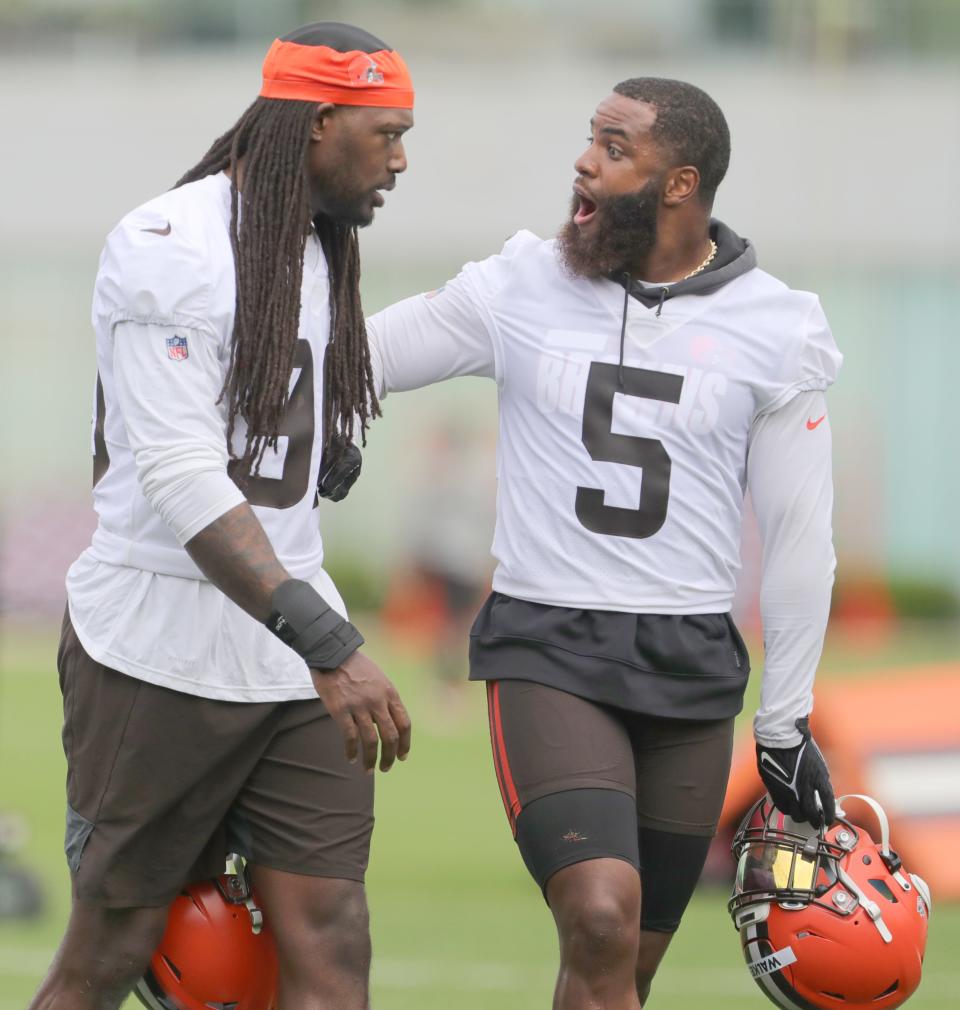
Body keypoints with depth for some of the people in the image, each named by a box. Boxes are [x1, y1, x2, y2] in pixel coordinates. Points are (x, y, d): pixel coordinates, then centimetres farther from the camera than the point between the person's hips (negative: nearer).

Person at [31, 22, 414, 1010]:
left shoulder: (320, 253, 13)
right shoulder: (170, 250, -16)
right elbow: (182, 481, -24)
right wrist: (327, 646, -31)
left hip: (291, 663, 7)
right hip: (159, 657, -7)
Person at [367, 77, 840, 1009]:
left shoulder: (774, 331, 1)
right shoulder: (521, 292, 0)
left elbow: (798, 540, 7)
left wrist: (785, 729, 8)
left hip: (690, 665, 2)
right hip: (547, 651, -2)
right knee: (601, 925, -23)